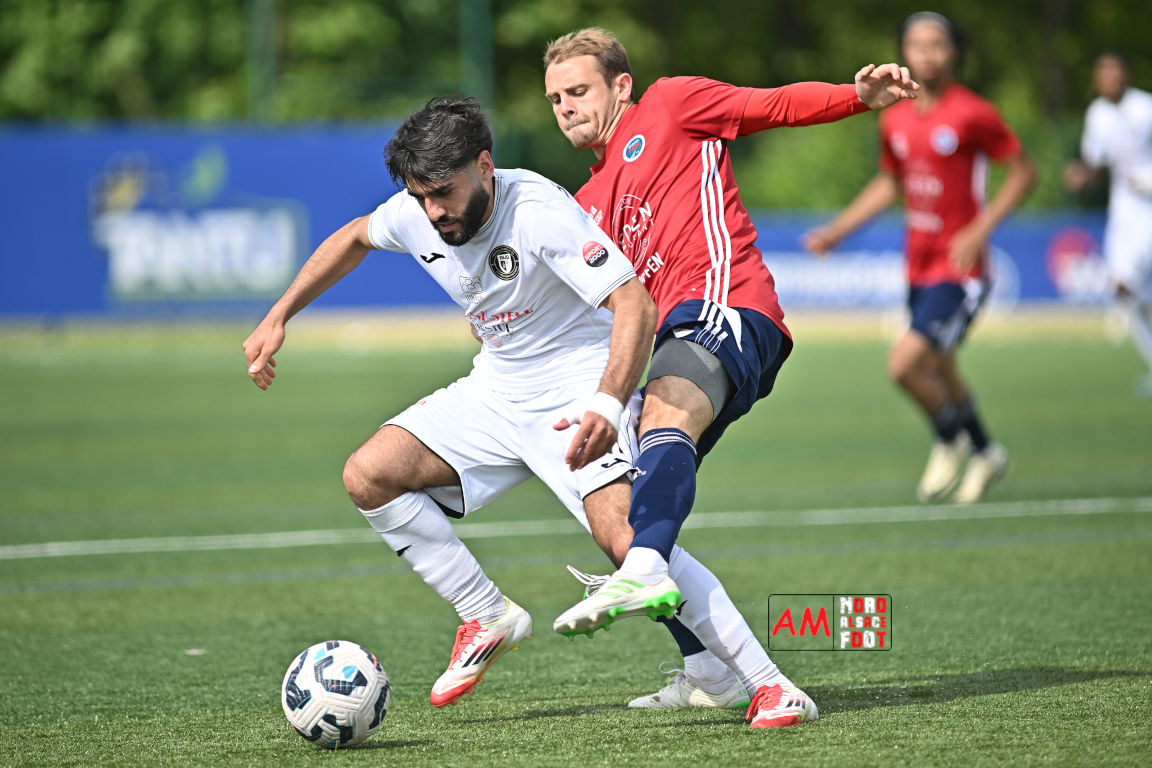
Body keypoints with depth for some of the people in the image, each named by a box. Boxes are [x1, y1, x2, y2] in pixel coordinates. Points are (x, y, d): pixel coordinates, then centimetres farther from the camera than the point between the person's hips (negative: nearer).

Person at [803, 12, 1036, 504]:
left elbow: (1023, 171, -6)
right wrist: (835, 232, 16)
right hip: (919, 268, 6)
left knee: (904, 363, -17)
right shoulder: (896, 120, 7)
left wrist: (979, 230, -15)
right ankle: (985, 454, 38)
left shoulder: (972, 114, -12)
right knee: (940, 373, 16)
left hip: (959, 269, -6)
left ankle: (950, 441, 8)